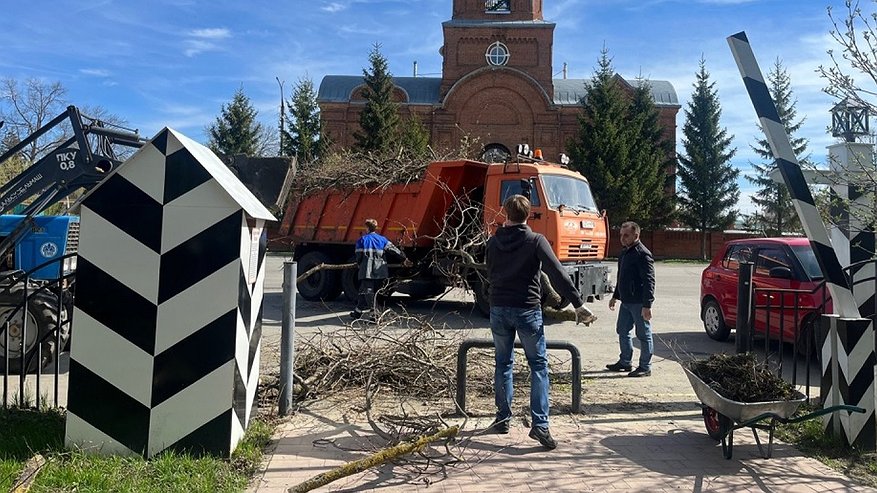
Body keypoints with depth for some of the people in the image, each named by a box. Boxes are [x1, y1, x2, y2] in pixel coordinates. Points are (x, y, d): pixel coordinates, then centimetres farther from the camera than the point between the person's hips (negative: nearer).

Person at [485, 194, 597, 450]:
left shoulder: (494, 242, 4)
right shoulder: (535, 241, -8)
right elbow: (557, 274, -15)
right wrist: (578, 304, -15)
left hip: (499, 309, 4)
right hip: (527, 310, -3)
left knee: (503, 363, 15)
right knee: (538, 365, 3)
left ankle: (503, 418, 21)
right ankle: (539, 424, -6)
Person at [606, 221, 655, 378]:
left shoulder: (643, 254, -16)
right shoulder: (624, 252, 14)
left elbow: (649, 281, -20)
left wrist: (647, 305, -24)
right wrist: (615, 296, 26)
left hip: (638, 303, -10)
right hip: (626, 301, 10)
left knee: (644, 335, 1)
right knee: (622, 331, 17)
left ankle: (645, 367, 9)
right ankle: (625, 362, 30)